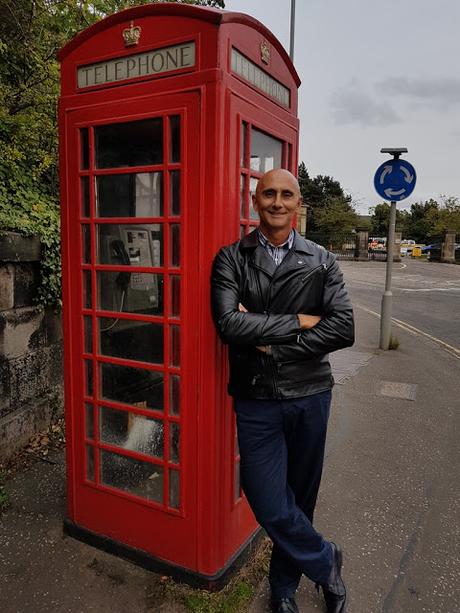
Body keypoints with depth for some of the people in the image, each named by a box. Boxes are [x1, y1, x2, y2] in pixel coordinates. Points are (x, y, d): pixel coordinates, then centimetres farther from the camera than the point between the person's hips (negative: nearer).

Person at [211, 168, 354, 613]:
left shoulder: (321, 262, 0)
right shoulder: (231, 258, -3)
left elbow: (343, 329, -11)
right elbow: (229, 325, -17)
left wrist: (270, 341, -16)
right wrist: (297, 321, -15)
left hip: (310, 396, 2)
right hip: (256, 399, -1)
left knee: (300, 499, 17)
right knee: (271, 507, 0)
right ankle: (326, 563, 32)